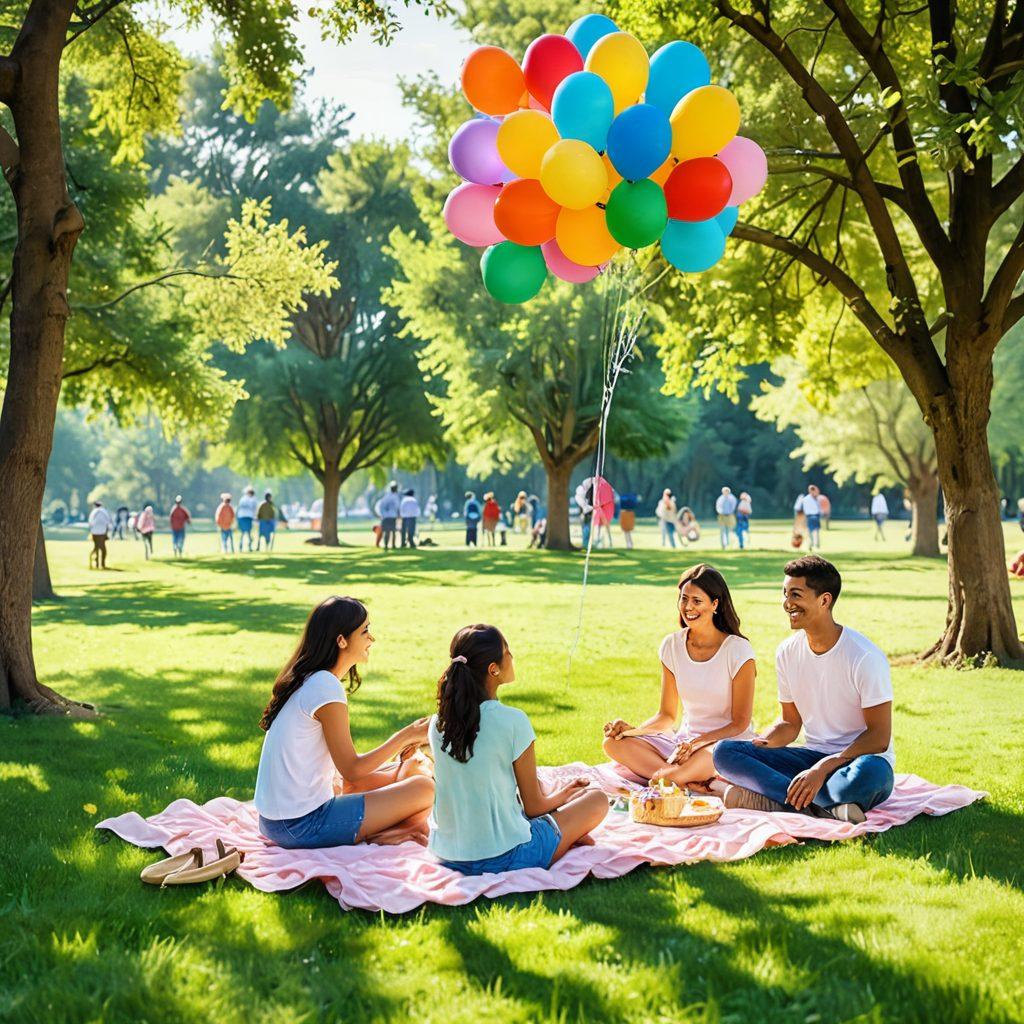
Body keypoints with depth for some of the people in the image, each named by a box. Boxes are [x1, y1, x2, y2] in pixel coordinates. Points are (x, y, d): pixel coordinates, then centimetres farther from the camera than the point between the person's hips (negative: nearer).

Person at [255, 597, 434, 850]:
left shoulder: (307, 681, 11)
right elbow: (352, 770, -15)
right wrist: (407, 735, -7)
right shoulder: (326, 687, -18)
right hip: (301, 826, -10)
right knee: (424, 790, -11)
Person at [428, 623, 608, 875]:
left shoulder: (439, 722, 0)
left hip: (446, 855, 5)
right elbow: (533, 806, -8)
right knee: (597, 799, 14)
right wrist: (561, 796, 16)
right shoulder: (513, 722, -18)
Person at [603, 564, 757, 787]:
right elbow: (667, 716, 9)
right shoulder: (672, 646, 4)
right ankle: (696, 782, -29)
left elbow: (740, 723, -8)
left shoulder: (737, 650, -10)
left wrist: (697, 743, -25)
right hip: (684, 741, 6)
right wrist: (633, 730, -12)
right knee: (614, 743, -18)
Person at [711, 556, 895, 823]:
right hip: (812, 757, 6)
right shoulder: (787, 652, 4)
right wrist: (762, 742, -9)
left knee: (871, 772, -42)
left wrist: (823, 768, -27)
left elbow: (879, 737, -16)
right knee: (725, 752, -17)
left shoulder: (864, 657, -14)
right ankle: (828, 807, -28)